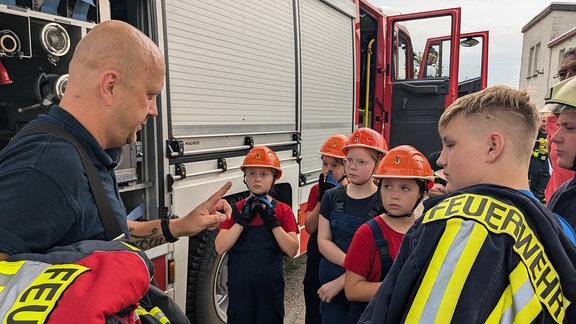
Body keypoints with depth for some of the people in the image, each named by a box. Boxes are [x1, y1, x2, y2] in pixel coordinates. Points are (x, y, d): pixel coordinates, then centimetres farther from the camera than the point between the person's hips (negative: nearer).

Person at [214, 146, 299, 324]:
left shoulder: (283, 210, -2)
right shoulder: (236, 209, 0)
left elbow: (292, 250, -11)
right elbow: (220, 248, -10)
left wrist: (272, 221, -19)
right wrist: (243, 219, -17)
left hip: (271, 284, 0)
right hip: (239, 284, 1)